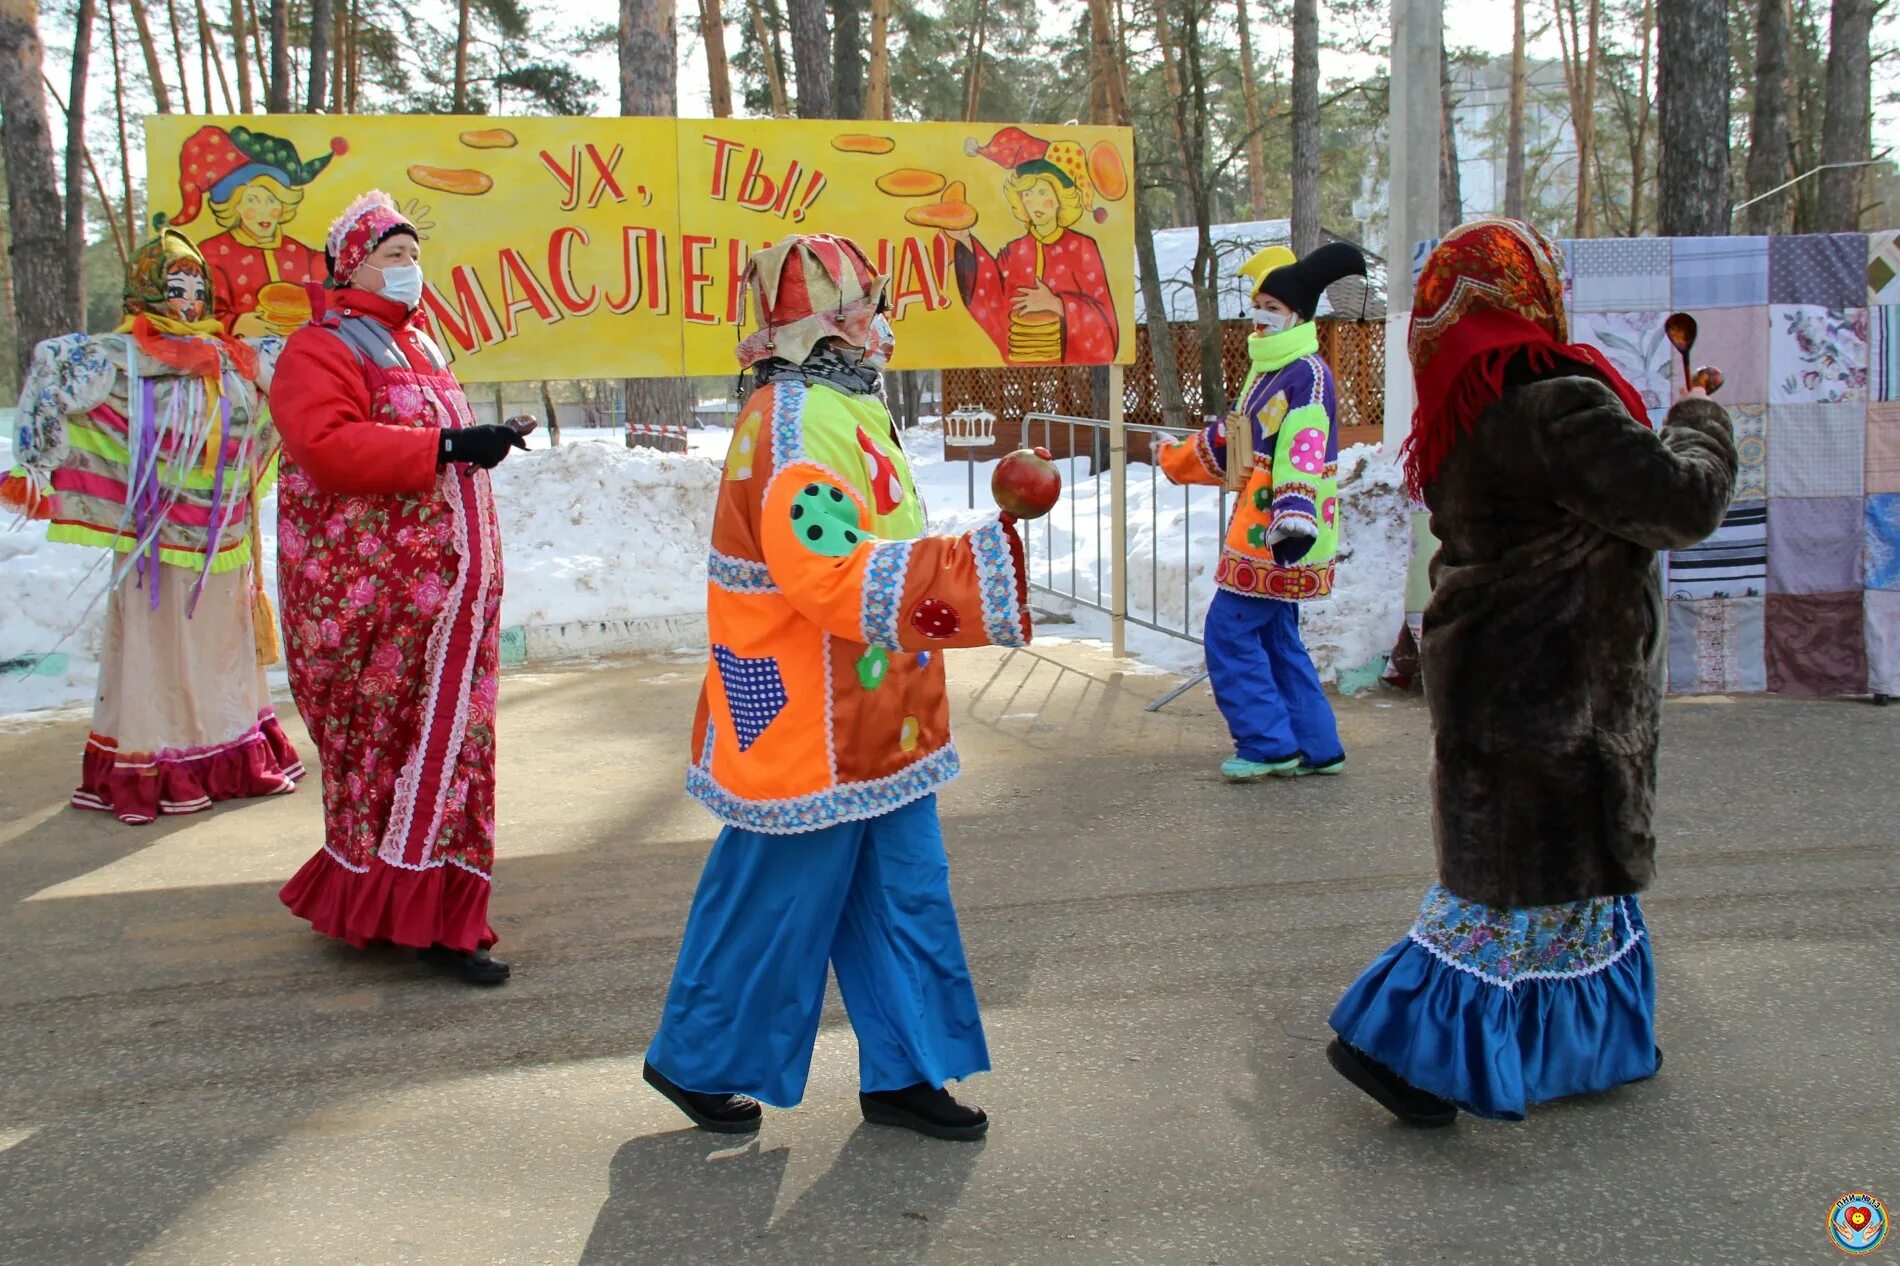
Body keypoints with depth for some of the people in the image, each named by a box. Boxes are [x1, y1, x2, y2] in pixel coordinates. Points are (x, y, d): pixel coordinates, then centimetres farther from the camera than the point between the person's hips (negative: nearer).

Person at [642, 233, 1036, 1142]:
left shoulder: (842, 410, 13)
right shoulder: (791, 425, -21)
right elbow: (835, 579, -30)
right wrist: (977, 573, -30)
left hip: (875, 724, 10)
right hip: (805, 731, -10)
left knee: (904, 893, 13)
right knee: (775, 900, 4)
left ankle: (902, 1072, 24)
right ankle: (696, 1060, 24)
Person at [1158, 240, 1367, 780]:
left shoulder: (1307, 375, -14)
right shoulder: (1266, 369, 16)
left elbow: (1303, 454, -27)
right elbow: (1235, 441, 28)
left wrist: (1294, 517, -38)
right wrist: (1182, 457, 38)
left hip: (1276, 535, -10)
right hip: (1259, 528, 10)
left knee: (1229, 630, -7)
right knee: (1276, 638, 12)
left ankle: (1268, 744, -1)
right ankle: (1316, 747, 19)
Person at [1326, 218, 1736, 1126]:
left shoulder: (1465, 413, 6)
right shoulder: (1559, 404, -23)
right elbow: (1682, 504, -22)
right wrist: (1700, 424, -3)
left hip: (1488, 671, 10)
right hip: (1545, 694, -9)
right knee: (1524, 878, 0)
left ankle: (1588, 1040, 34)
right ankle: (1396, 1041, 5)